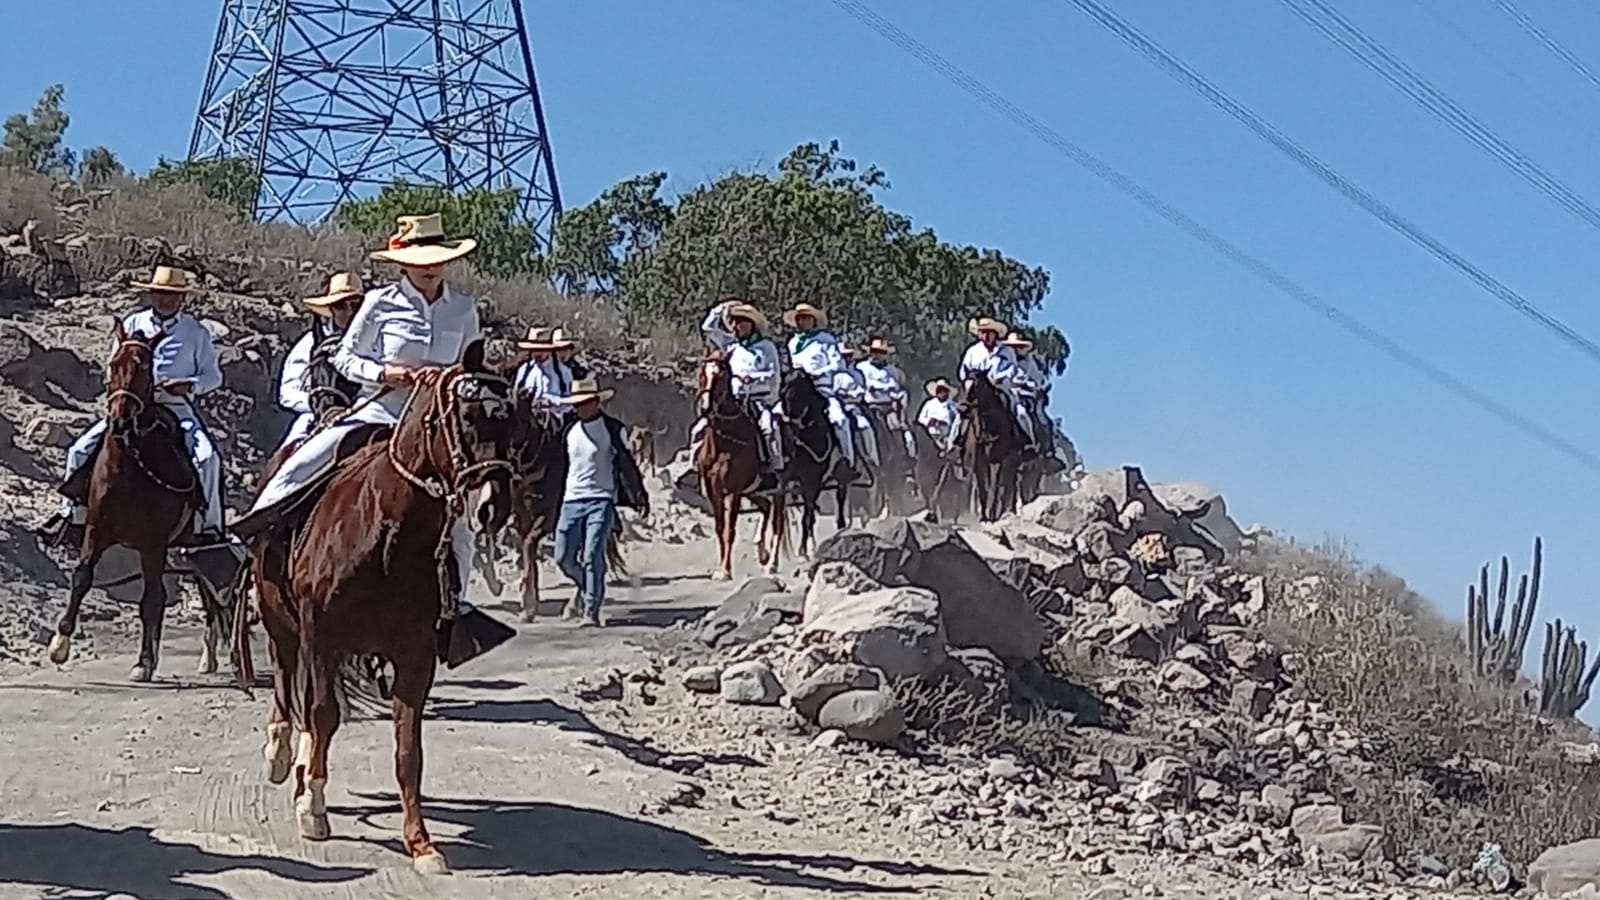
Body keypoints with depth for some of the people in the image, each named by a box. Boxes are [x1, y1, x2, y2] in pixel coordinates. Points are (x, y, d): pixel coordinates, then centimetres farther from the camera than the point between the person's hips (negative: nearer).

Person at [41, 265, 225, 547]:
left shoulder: (196, 332, 4)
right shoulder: (132, 324, 9)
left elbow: (213, 375, 4)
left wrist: (190, 385, -16)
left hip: (177, 407, -2)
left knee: (207, 458, -26)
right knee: (81, 449, -7)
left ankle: (208, 526, -15)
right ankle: (74, 515, 8)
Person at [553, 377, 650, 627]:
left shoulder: (613, 429, -1)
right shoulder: (570, 431, 12)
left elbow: (627, 465, 2)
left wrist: (640, 498, -1)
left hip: (601, 500, -5)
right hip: (572, 500, 5)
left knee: (592, 556, -15)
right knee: (563, 558, 3)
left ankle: (592, 610, -9)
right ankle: (587, 588, 30)